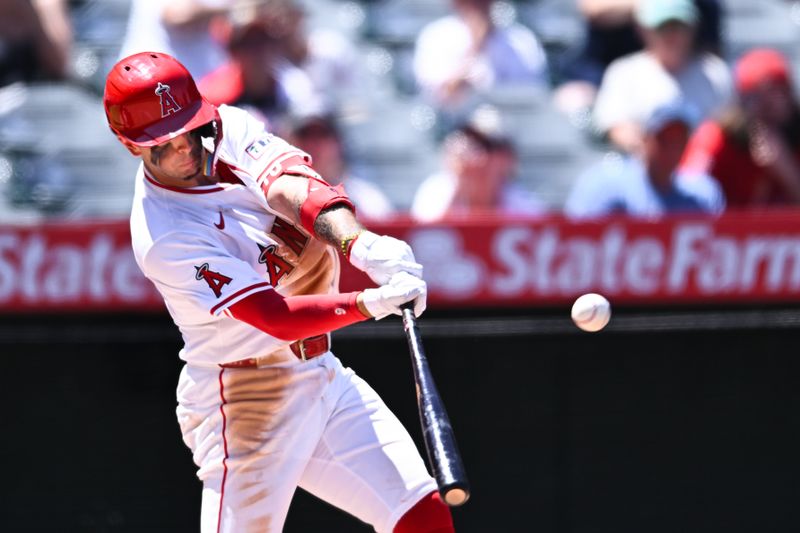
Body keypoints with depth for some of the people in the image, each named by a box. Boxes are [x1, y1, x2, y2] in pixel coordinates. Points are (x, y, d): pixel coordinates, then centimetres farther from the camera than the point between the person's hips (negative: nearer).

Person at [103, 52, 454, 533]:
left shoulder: (229, 130, -3)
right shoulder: (162, 235, -22)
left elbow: (292, 186, -22)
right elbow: (277, 317, -29)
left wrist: (362, 244, -40)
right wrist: (370, 303, -42)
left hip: (325, 378, 7)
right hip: (244, 399, -7)